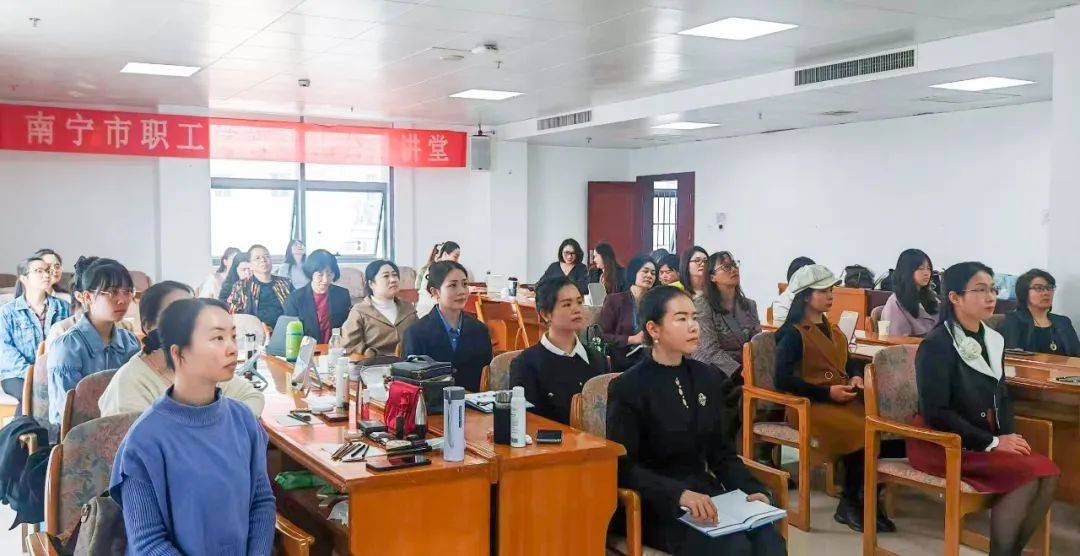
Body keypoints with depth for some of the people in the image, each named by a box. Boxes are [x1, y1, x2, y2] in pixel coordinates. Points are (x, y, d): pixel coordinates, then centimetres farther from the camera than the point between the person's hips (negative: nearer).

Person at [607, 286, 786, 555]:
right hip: (657, 504, -5)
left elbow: (722, 451, 14)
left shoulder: (707, 377, 10)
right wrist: (679, 493, -26)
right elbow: (622, 467, -12)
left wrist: (751, 488, -4)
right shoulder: (627, 388, -9)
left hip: (706, 492, 5)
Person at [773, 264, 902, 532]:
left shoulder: (831, 329, 19)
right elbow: (782, 380, -15)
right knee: (861, 432, -28)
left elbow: (847, 361, 28)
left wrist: (856, 377, 4)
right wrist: (827, 393, -17)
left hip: (843, 399, 7)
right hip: (811, 404, -7)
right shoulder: (793, 333, -6)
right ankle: (850, 505, -10)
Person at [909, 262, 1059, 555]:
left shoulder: (993, 340, 10)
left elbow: (1002, 396, 16)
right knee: (1026, 476, -23)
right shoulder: (937, 344, -16)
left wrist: (1009, 436, -4)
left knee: (1048, 473, -12)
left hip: (988, 440, 8)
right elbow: (936, 413, -20)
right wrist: (992, 443, -18)